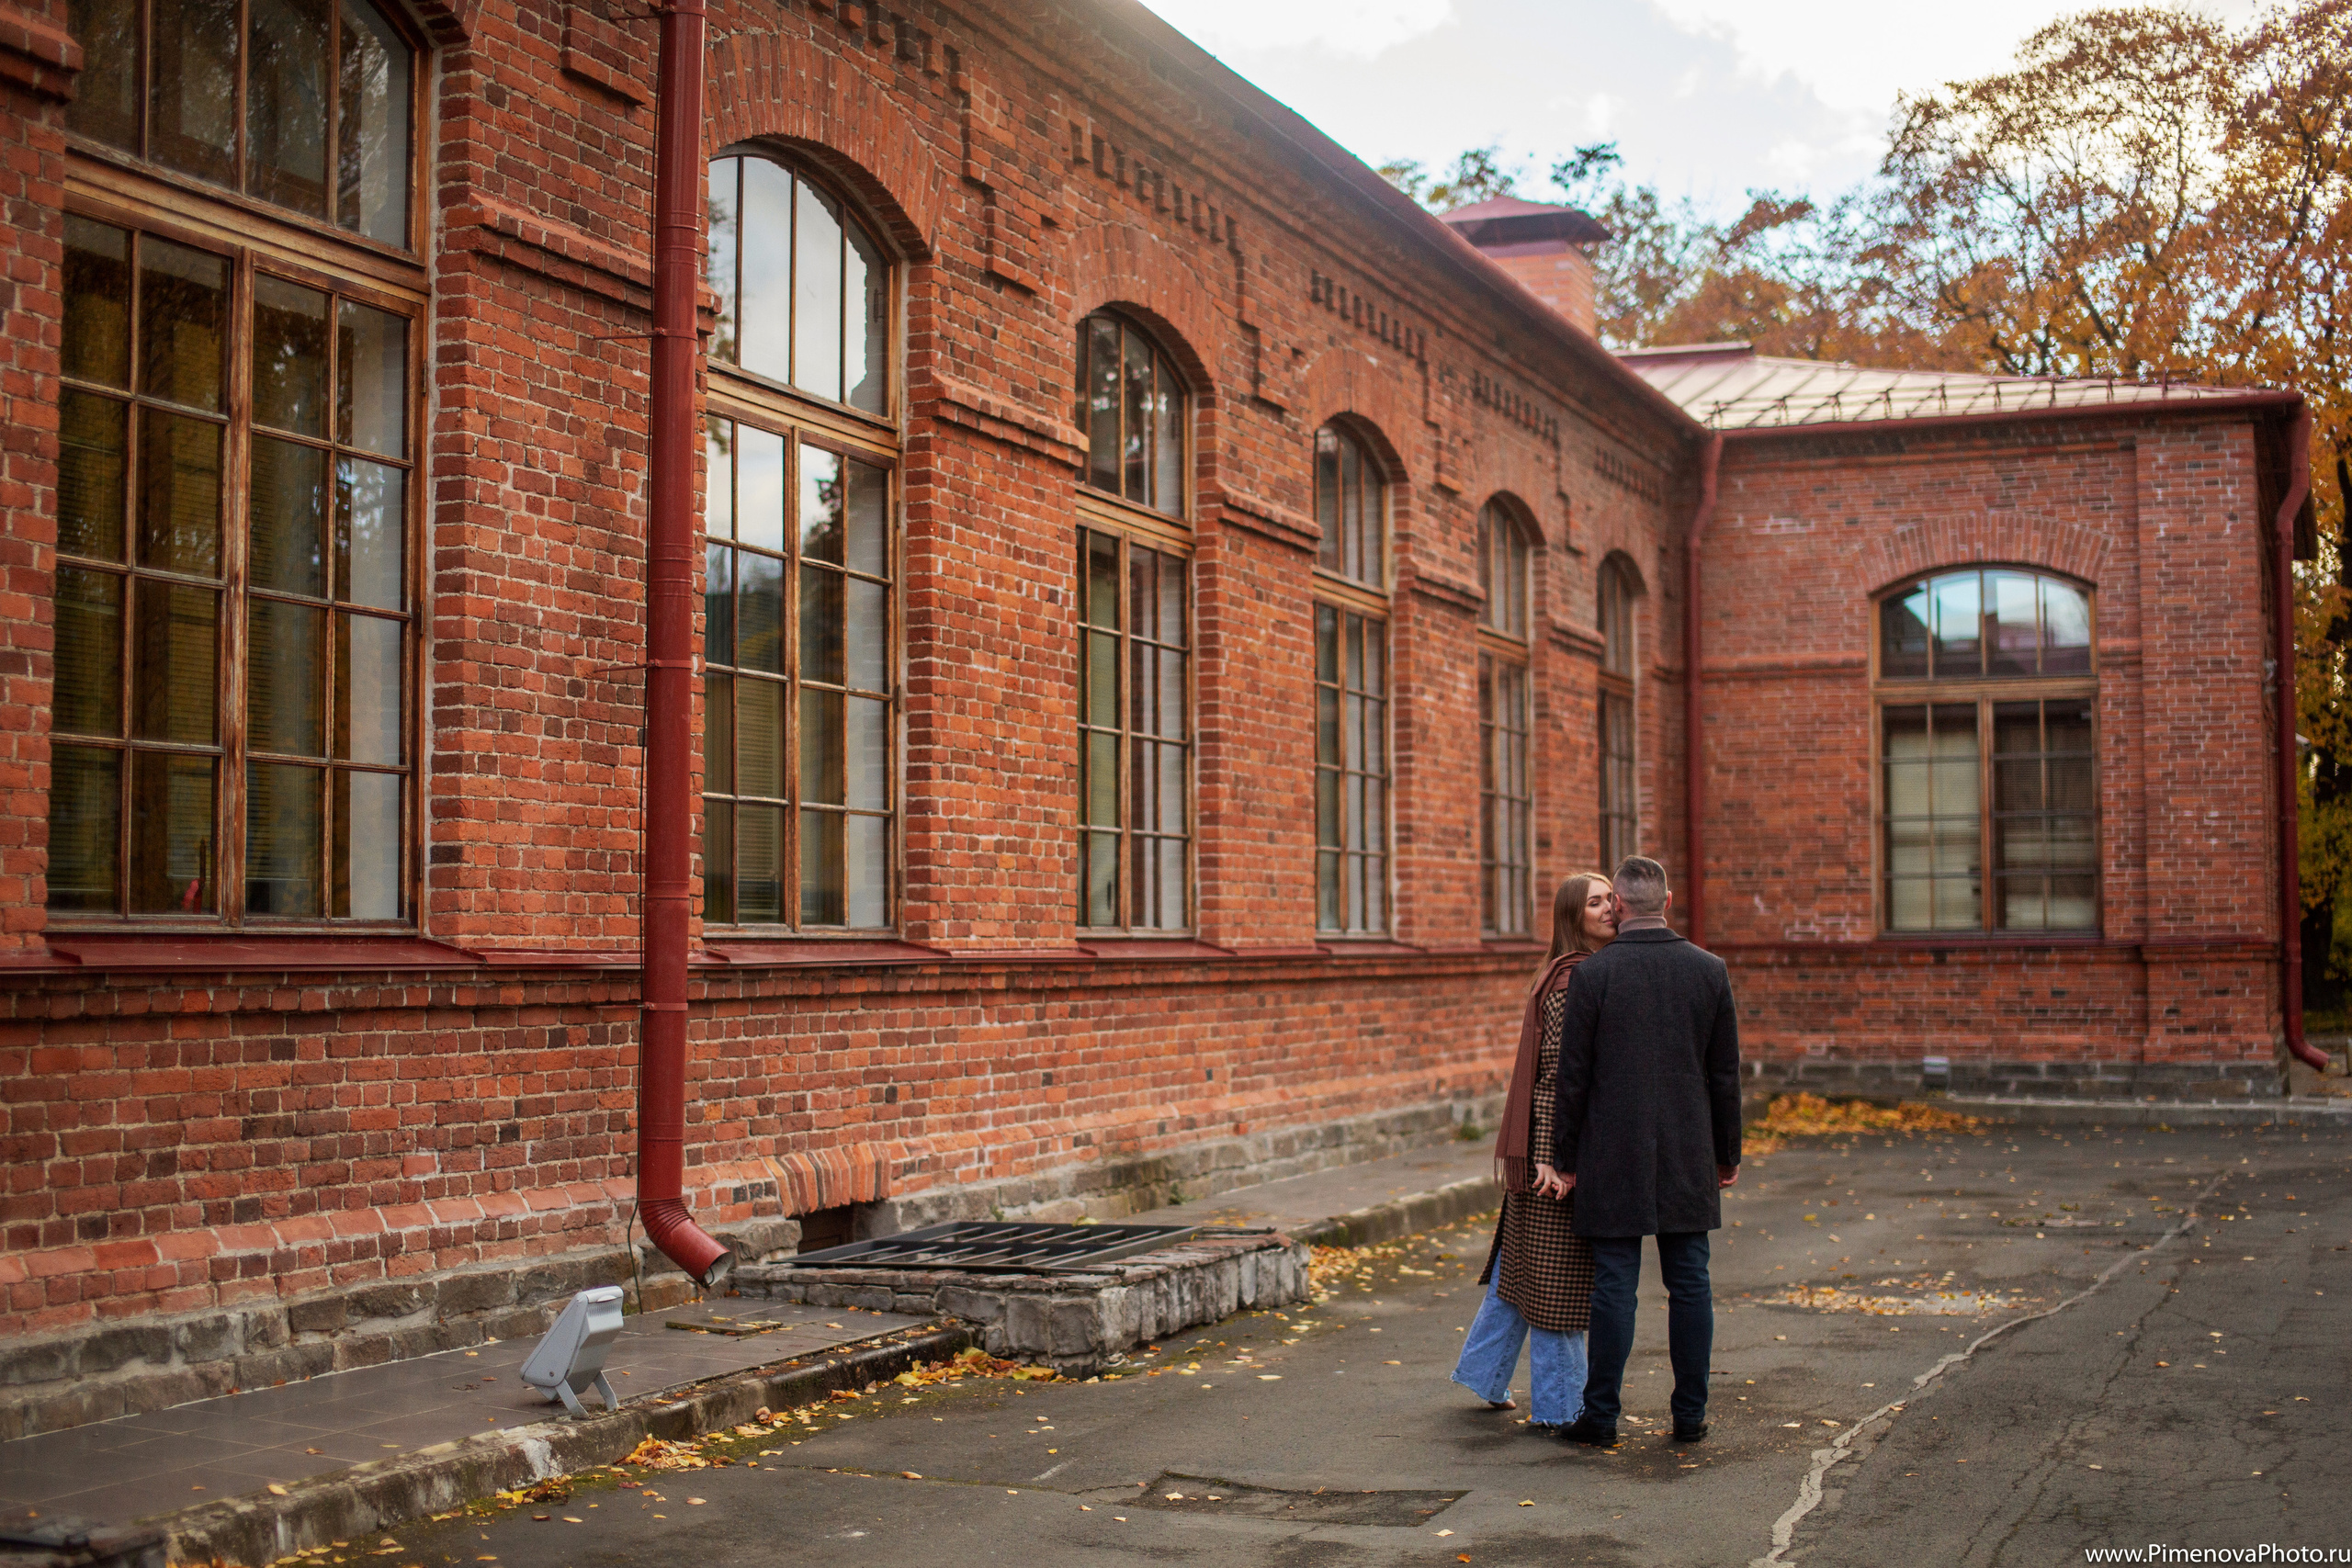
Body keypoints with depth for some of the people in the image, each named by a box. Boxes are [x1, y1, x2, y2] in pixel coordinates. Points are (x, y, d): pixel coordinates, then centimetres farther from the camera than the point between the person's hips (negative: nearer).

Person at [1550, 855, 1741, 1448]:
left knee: (1614, 1284, 1)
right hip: (1688, 1156, 2)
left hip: (1613, 1156, -2)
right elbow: (1725, 1074, 5)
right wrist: (1727, 1153, 14)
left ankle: (1601, 1415, 6)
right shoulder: (1709, 970, 1)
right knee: (1689, 1284, 8)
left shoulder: (1593, 974, -7)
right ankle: (1690, 1414, 13)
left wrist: (1566, 1158, 2)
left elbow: (1573, 1077, -5)